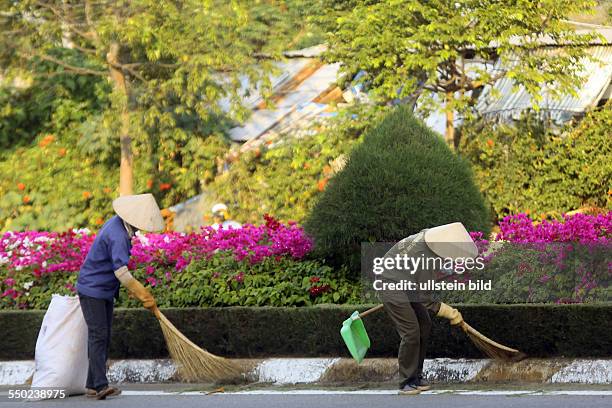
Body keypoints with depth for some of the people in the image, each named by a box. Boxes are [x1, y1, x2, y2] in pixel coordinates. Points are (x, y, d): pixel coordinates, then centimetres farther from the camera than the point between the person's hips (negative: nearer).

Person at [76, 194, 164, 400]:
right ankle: (101, 385, -22)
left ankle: (93, 385, 13)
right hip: (92, 290, -10)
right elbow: (121, 272, -30)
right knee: (98, 336, -16)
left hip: (105, 290, 10)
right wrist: (143, 294, -26)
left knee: (102, 338, 10)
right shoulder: (117, 235, -26)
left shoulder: (119, 224, 6)